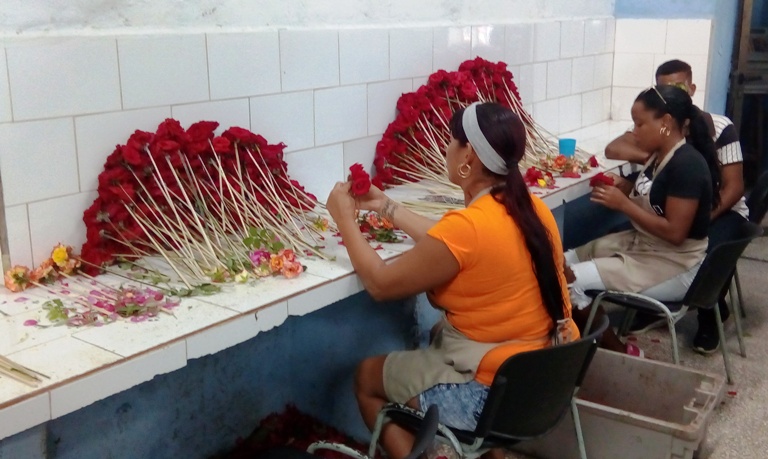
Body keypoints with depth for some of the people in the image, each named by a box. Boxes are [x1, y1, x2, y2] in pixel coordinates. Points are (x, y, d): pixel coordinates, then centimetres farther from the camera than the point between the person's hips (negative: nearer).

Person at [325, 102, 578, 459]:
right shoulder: (532, 209, -1)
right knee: (440, 333, 33)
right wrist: (388, 208, 18)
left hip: (496, 394, -8)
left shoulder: (466, 226, -25)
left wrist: (345, 218, 0)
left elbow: (380, 284, -12)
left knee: (367, 376, 13)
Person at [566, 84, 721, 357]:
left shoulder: (687, 164, -23)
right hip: (641, 244, 10)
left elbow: (674, 232, -25)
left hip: (674, 267, -10)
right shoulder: (660, 155, 5)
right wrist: (625, 187, -1)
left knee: (570, 281, -20)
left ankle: (619, 353, -3)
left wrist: (623, 204, -21)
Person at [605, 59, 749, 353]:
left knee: (709, 253, -33)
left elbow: (734, 187, -15)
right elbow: (613, 149, -16)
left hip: (722, 209, -3)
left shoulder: (720, 128, -15)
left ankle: (711, 317, -2)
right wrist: (653, 156, -34)